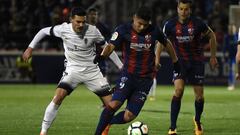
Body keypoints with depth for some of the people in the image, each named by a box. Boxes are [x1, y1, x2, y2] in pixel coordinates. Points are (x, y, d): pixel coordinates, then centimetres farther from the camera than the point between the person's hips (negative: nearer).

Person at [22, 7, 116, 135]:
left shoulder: (92, 31, -12)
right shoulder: (63, 29, -13)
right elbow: (43, 31, 5)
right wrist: (30, 48, 3)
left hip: (92, 70, 1)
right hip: (73, 70, -1)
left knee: (110, 103, -5)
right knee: (59, 96, -25)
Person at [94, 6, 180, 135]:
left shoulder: (154, 31, -1)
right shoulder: (124, 29, -8)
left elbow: (167, 43, 17)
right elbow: (111, 45, -20)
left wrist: (175, 61, 26)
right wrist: (102, 56, -42)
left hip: (146, 79, 2)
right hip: (128, 75, -2)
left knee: (128, 116, -3)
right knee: (114, 104, -26)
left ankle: (106, 124, 24)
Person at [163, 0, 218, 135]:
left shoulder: (198, 23, -15)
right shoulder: (170, 25, -12)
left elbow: (212, 36, 2)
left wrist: (213, 57, 6)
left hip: (197, 62, 1)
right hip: (180, 62, 0)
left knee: (199, 95, 4)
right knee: (179, 90, -21)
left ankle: (198, 121, 35)